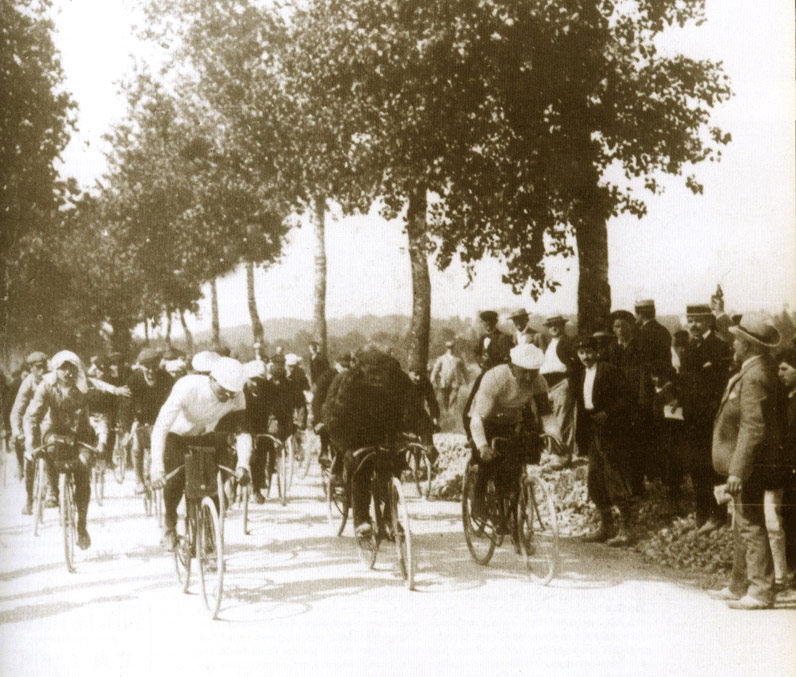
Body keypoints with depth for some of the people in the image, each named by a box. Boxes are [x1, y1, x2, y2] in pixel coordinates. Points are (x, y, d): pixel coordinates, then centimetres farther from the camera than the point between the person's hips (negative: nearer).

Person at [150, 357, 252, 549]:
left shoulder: (237, 396, -24)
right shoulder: (187, 387, -36)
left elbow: (242, 431, -21)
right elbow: (161, 426, -41)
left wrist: (243, 465, -38)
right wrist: (156, 467, -51)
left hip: (205, 435, 3)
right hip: (175, 434, -3)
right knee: (176, 478, -26)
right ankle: (169, 522, 1)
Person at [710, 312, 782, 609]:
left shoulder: (755, 377, -21)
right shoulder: (762, 369, 10)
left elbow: (754, 428, -26)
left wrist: (738, 470, -26)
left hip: (751, 463, -11)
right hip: (746, 463, 11)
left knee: (750, 525, -5)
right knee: (742, 525, 18)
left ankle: (761, 592, 0)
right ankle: (739, 586, 28)